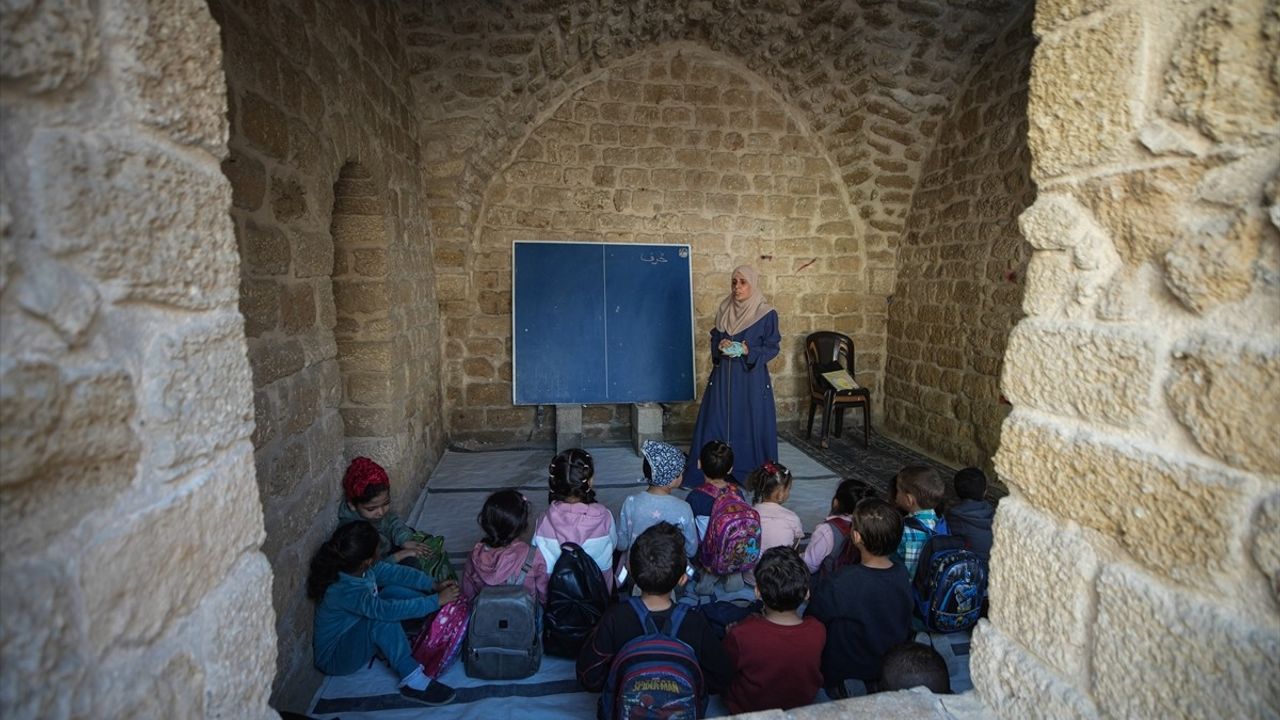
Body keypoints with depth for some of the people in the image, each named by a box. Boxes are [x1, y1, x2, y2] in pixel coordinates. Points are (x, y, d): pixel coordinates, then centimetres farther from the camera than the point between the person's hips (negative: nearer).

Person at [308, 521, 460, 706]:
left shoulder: (359, 568, -14)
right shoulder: (344, 591, -38)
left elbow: (395, 572, -5)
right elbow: (389, 611, -41)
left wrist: (434, 585, -12)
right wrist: (437, 601, -34)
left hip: (353, 632, 9)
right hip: (335, 658, -9)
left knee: (393, 590, -8)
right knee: (382, 618, -34)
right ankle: (412, 681, -25)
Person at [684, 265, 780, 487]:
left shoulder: (767, 314, -6)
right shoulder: (725, 310, 7)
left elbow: (772, 348, -5)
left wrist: (748, 351, -20)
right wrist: (720, 346, -9)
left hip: (752, 378, -4)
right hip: (724, 376, 4)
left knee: (751, 426, 1)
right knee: (715, 423, 6)